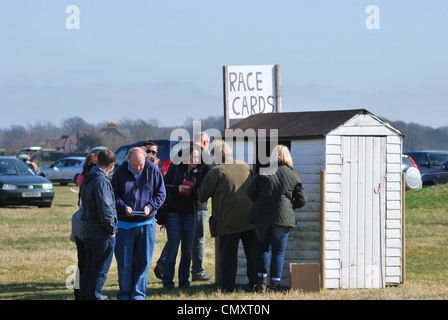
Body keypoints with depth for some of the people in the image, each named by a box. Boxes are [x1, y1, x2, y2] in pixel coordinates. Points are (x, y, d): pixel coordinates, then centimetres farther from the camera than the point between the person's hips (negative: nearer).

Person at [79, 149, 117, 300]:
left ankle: (84, 296, 22)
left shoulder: (87, 179, 12)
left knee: (90, 268, 17)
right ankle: (94, 296, 0)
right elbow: (105, 209, -23)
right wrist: (111, 229, -13)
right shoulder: (101, 181, -18)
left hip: (87, 231, 9)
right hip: (101, 233, -9)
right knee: (100, 270, -2)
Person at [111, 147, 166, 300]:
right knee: (124, 261, 1)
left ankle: (138, 293, 12)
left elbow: (161, 194, 6)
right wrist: (123, 207, -15)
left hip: (146, 223, 1)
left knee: (143, 261, 3)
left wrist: (150, 207, -11)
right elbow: (114, 195, 3)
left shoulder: (153, 171, -1)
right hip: (125, 223, -1)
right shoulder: (120, 172, -3)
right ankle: (124, 293, 13)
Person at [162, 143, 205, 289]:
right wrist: (177, 188, -17)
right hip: (173, 213, -4)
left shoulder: (198, 175, 12)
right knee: (173, 248, -6)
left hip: (189, 215, 4)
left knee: (187, 250, 3)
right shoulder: (175, 170, 0)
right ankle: (167, 281, 1)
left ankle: (184, 281, 13)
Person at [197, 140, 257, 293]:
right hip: (249, 218, 4)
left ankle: (228, 287, 2)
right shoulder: (246, 167, 6)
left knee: (228, 255, 2)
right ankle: (256, 283, 13)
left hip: (228, 221, -4)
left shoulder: (215, 173, -8)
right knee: (253, 252, 12)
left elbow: (202, 196, 3)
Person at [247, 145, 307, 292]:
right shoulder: (293, 175, 2)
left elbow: (250, 193, -1)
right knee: (278, 251, 7)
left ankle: (261, 281, 8)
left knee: (263, 248, 16)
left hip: (261, 218, 1)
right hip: (282, 218, -1)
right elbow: (301, 200, 3)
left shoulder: (263, 173, 0)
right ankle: (275, 284, 5)